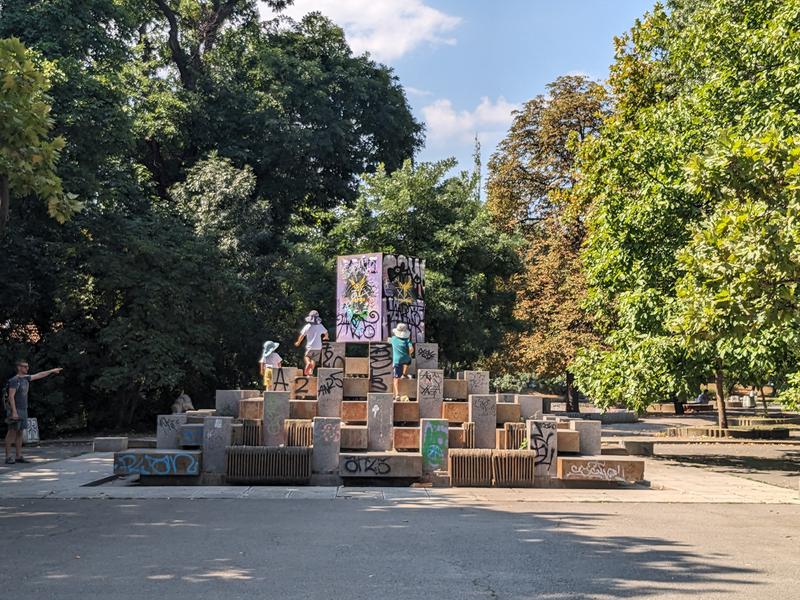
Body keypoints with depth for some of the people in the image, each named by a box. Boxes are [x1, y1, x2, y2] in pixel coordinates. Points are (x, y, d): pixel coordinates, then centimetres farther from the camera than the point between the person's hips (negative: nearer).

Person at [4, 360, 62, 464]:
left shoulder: (25, 378, 12)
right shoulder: (14, 380, -13)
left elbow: (39, 375, 26)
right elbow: (11, 396, -19)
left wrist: (52, 371, 31)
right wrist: (14, 412, -25)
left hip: (23, 410, 8)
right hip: (15, 410, -8)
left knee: (20, 432, 8)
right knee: (12, 432, -7)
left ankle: (19, 456, 10)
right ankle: (8, 457, -5)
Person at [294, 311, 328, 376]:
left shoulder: (307, 326, -10)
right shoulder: (320, 326, 0)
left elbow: (302, 336, -8)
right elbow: (326, 332, 17)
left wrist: (298, 342, 9)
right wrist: (325, 338, 40)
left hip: (310, 347, -2)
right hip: (318, 347, 2)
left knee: (307, 356, 21)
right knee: (314, 360, 13)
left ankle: (308, 363, -7)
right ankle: (311, 371, 1)